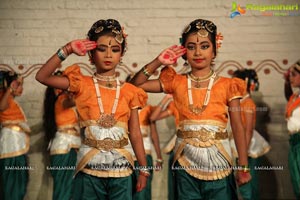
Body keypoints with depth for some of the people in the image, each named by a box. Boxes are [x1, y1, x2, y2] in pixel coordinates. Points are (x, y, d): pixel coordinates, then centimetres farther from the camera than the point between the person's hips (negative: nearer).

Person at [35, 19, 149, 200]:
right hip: (89, 167, -1)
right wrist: (67, 51, -15)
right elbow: (42, 77, -12)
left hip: (121, 168, 2)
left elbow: (135, 134, 6)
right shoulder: (82, 85, 0)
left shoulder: (129, 91, 4)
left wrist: (144, 169, 6)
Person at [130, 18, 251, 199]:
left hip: (218, 163, -1)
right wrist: (158, 62, -6)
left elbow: (238, 128, 0)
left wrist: (244, 167, -3)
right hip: (186, 164, 1)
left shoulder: (227, 85, 0)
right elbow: (136, 85, 3)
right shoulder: (176, 82, 4)